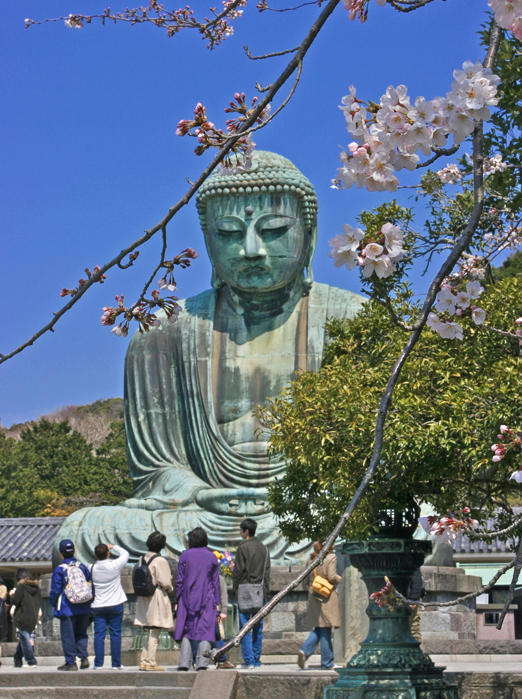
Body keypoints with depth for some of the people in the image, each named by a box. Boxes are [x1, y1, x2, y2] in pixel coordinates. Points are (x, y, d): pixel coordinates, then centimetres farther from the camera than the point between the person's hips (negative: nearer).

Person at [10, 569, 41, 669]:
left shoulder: (21, 586, -11)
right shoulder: (36, 587, 7)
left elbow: (15, 601, -12)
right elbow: (39, 602, 13)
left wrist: (12, 595, 7)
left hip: (23, 619, -7)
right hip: (33, 619, 7)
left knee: (24, 640, -1)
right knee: (24, 640, 16)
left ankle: (31, 662, -5)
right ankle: (17, 661, 23)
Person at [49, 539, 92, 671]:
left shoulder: (59, 570, -8)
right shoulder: (82, 567, 4)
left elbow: (55, 591, -5)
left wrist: (53, 604, 12)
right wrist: (88, 602, 23)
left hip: (67, 609, -4)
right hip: (83, 608, 4)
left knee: (67, 634, 1)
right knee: (81, 633, 15)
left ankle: (71, 662, 0)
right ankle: (84, 657, 2)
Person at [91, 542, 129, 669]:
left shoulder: (92, 568, -4)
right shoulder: (115, 565, -11)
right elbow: (125, 554, 6)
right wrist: (113, 547, 15)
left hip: (97, 606, 1)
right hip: (115, 604, -1)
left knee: (99, 634, 4)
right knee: (115, 634, 5)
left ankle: (98, 663, 2)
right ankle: (116, 663, 7)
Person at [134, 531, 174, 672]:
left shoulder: (143, 559, 5)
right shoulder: (160, 561, -15)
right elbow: (165, 583, -15)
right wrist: (170, 588, 7)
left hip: (144, 597, 7)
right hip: (158, 597, -7)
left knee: (151, 632, 16)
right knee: (154, 633, -1)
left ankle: (144, 661, 16)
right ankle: (151, 663, 0)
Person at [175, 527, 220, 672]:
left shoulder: (185, 555, 1)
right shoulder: (211, 557, 5)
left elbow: (179, 580, 2)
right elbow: (215, 582, 5)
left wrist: (177, 600, 7)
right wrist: (217, 602, 9)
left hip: (188, 598, 0)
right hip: (207, 600, 0)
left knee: (187, 632, 5)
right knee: (205, 630, 0)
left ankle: (184, 663, -3)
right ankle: (202, 663, -8)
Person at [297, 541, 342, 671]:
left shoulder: (313, 558, 9)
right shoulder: (331, 558, -9)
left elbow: (307, 577, 10)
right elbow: (331, 577, -16)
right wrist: (339, 579, 3)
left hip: (313, 596, 6)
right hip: (327, 597, -6)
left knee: (318, 629, 14)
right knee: (326, 630, 0)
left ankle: (304, 651, -8)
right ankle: (327, 663, 6)